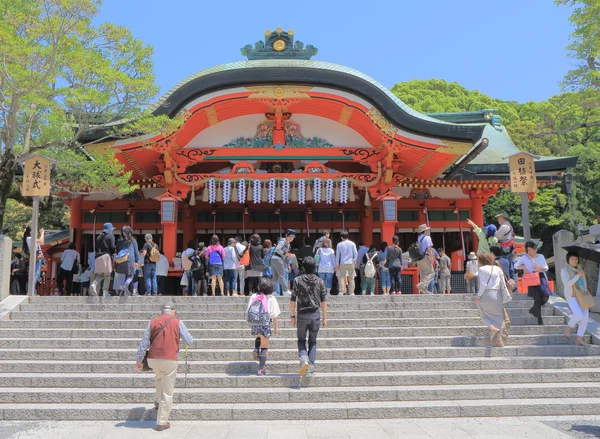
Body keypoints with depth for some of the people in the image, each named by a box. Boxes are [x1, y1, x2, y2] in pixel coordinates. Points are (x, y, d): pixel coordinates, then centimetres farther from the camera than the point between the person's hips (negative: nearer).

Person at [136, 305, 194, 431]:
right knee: (167, 392, 5)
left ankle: (158, 402, 43)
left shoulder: (153, 322, 8)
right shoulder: (177, 322, 0)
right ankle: (162, 422, 7)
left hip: (153, 359, 4)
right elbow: (189, 341, 0)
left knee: (160, 378, 36)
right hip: (169, 359, -4)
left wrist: (139, 360, 11)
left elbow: (144, 342, 6)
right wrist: (187, 342, 24)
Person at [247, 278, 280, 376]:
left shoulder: (253, 297, -1)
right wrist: (276, 327, 0)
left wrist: (250, 324, 15)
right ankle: (261, 370, 9)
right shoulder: (271, 299, -9)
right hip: (265, 324, -3)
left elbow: (249, 311, 3)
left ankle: (256, 351, 14)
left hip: (254, 323, 3)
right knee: (264, 347, 7)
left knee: (258, 337, 37)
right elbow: (274, 315, -9)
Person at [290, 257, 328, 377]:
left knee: (301, 340, 13)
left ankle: (304, 359, -12)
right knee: (313, 341, 12)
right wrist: (325, 318, 7)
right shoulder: (320, 281, 1)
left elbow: (292, 300, -3)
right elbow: (323, 301, 1)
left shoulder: (297, 280, -2)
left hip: (302, 315, -1)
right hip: (315, 315, 1)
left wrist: (293, 316, 5)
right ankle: (311, 366, 7)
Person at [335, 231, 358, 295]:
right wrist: (354, 262, 12)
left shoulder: (339, 245, 2)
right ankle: (351, 292, 3)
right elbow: (356, 254, 1)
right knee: (351, 278, 5)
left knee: (341, 277, 3)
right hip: (351, 263, 0)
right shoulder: (352, 244, 2)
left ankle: (341, 292, -5)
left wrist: (337, 264, 10)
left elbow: (337, 255, 4)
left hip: (343, 263, 0)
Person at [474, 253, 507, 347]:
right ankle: (498, 341, 9)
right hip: (497, 295, 4)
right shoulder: (498, 269, 10)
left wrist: (478, 296, -9)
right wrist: (504, 296, 17)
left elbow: (483, 284, -12)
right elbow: (503, 284, 9)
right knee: (498, 316, 10)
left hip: (486, 294, -4)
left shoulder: (482, 269, -5)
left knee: (485, 315, 12)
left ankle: (492, 327, -17)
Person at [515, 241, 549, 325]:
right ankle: (539, 319, 0)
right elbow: (515, 265, 8)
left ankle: (533, 310, 20)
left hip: (541, 277, 3)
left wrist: (540, 268, -12)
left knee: (545, 297, -7)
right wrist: (523, 266, -9)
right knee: (537, 298, -9)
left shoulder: (541, 256, 12)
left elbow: (546, 267, 8)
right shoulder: (524, 258, 5)